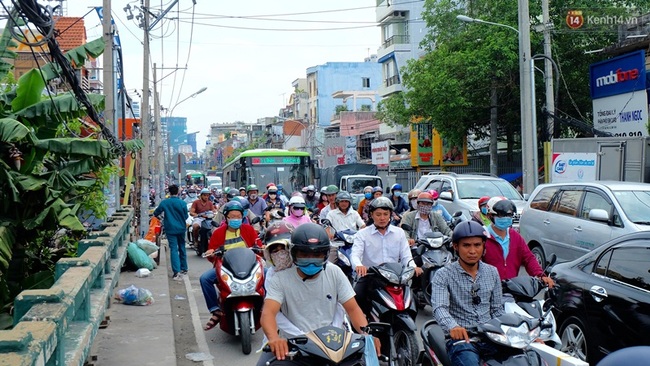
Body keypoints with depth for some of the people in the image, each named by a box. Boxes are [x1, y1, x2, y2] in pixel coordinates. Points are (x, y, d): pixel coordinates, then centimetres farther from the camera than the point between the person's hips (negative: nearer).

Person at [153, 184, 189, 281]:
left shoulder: (164, 203, -7)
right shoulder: (182, 203, -8)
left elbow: (156, 213, 7)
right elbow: (186, 216, 3)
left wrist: (155, 215, 30)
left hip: (170, 229, -2)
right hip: (181, 229, 2)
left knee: (173, 249, -6)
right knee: (182, 248, 17)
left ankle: (177, 271, -19)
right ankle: (184, 268, 28)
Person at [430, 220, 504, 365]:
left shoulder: (492, 273, 15)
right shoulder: (443, 275, -1)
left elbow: (497, 309, 16)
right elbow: (439, 307, -16)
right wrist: (452, 326, -37)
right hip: (460, 338, -4)